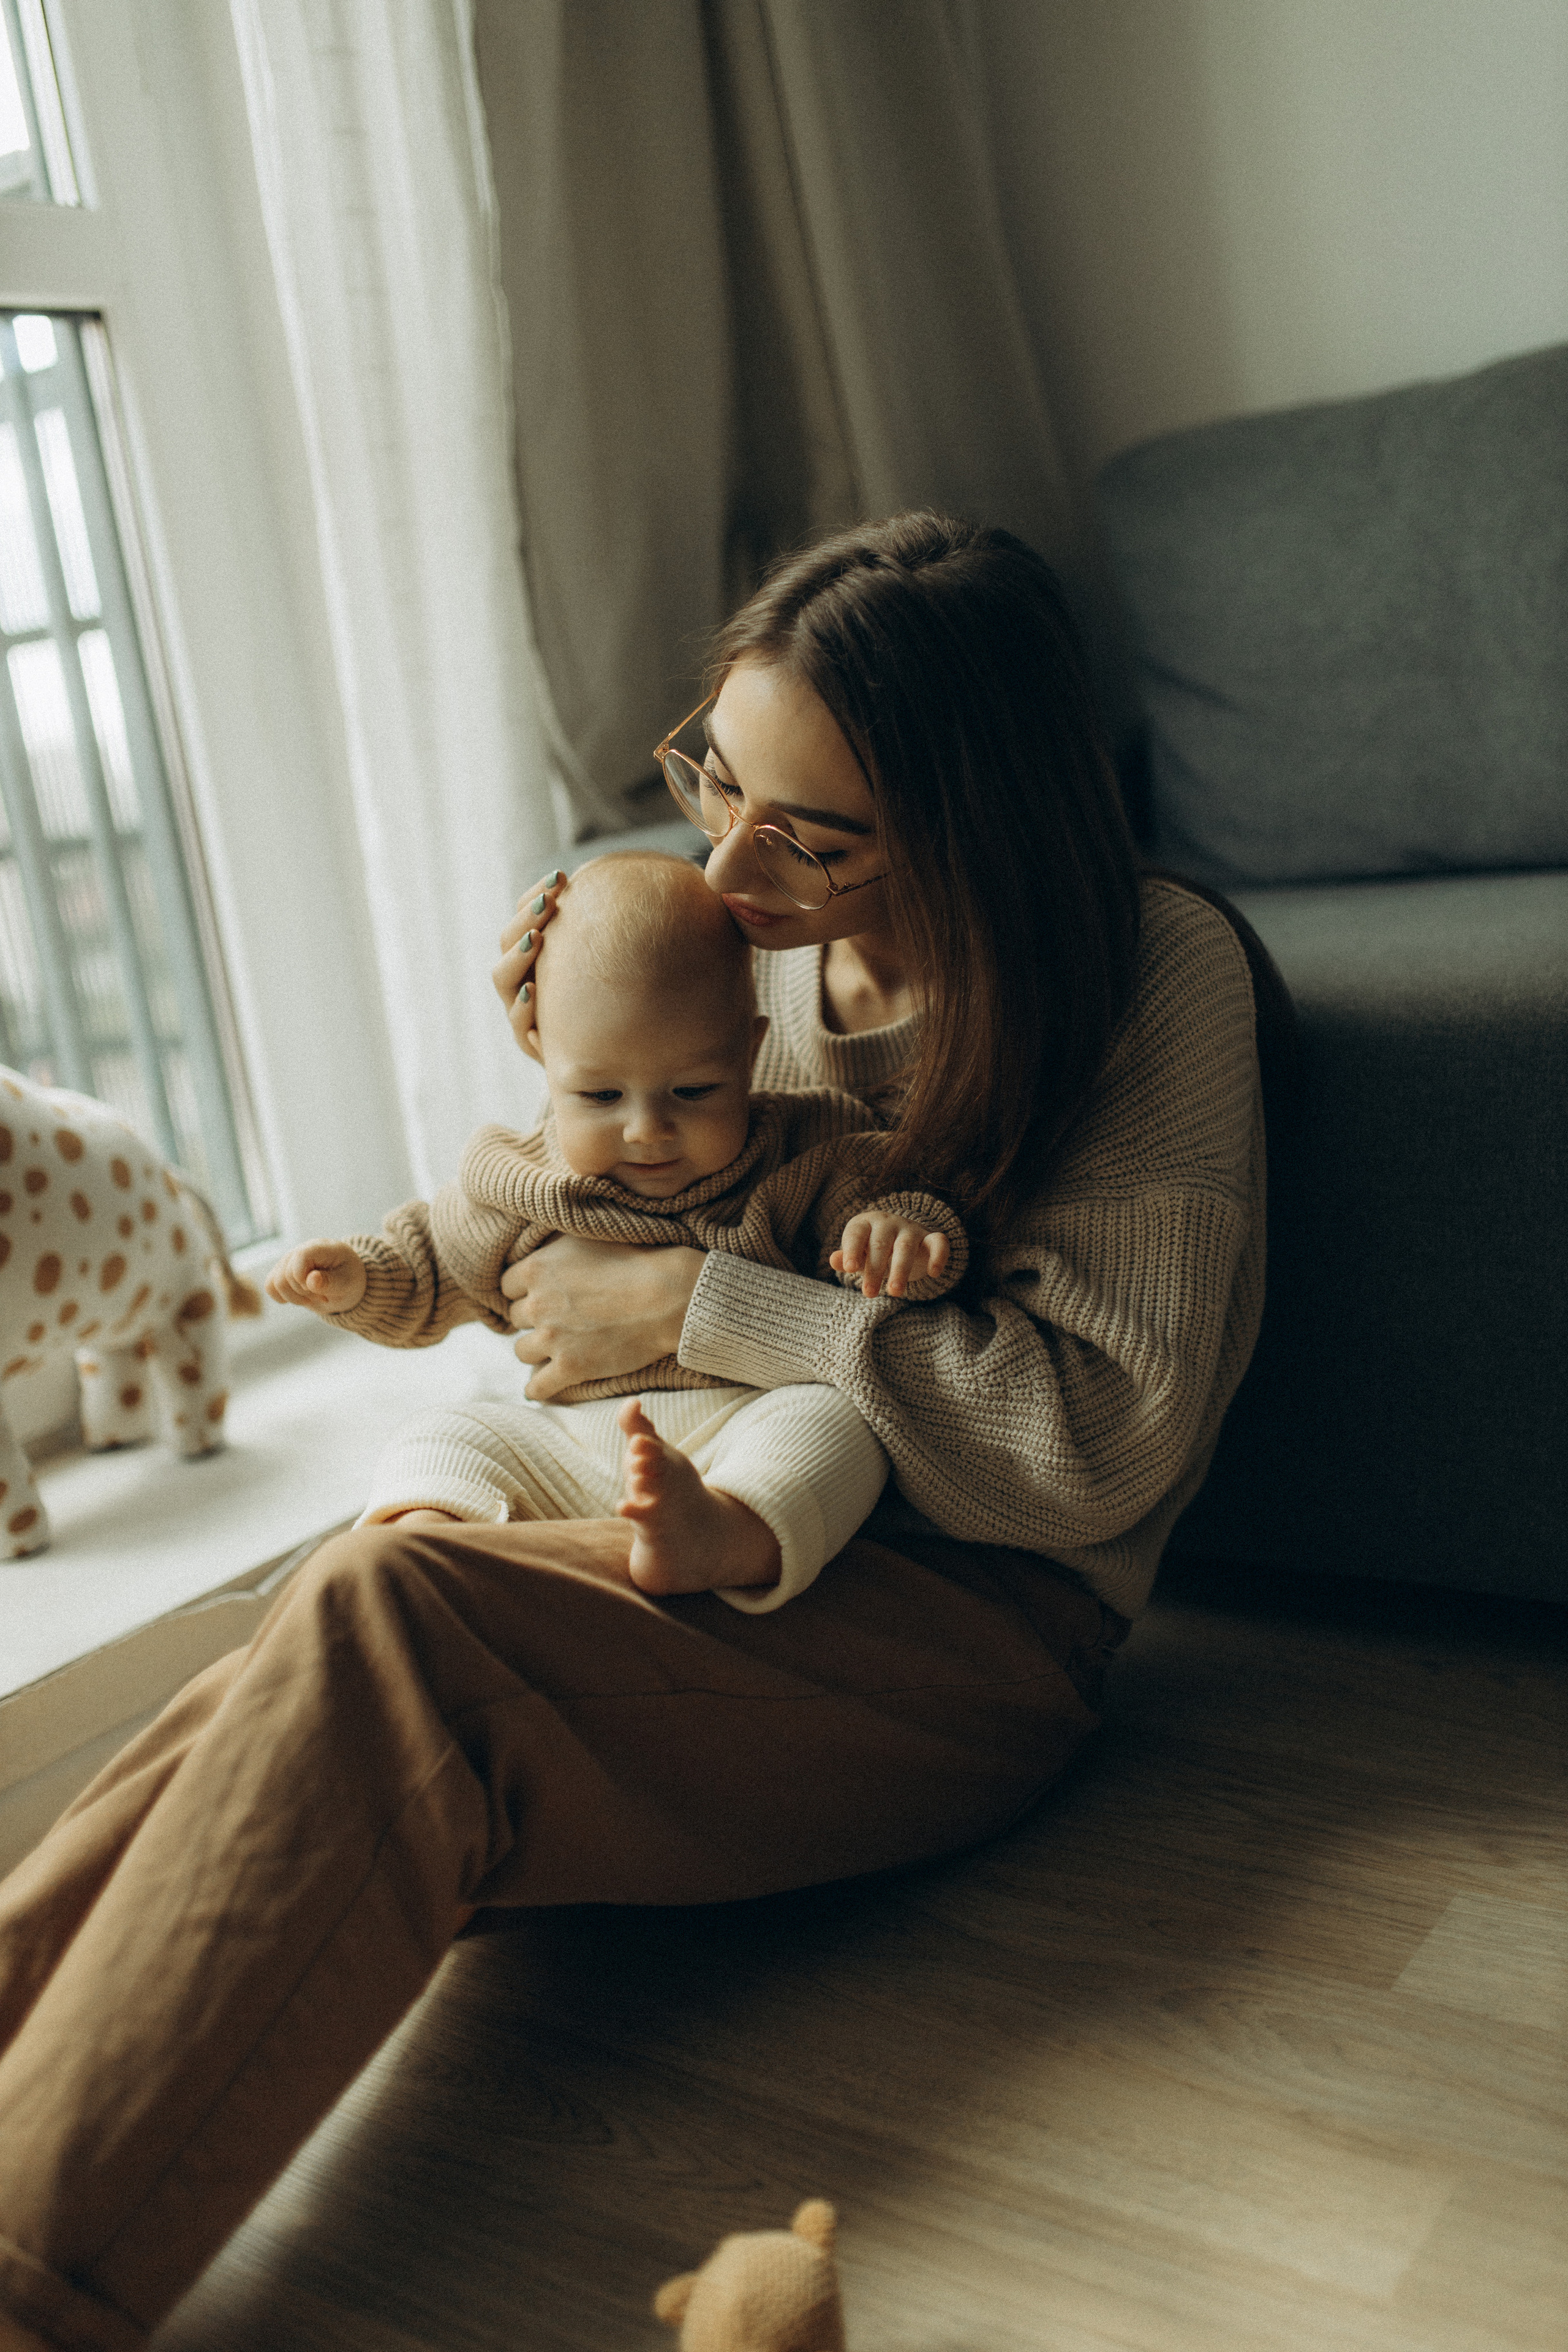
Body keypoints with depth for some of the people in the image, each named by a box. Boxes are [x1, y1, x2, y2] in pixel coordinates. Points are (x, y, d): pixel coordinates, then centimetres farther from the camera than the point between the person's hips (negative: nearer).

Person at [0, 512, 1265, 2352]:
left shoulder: (1158, 973, -10)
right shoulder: (757, 940, 6)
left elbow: (1104, 1433, -18)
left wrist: (698, 1304, -19)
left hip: (968, 1620, -6)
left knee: (381, 1627, -31)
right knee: (298, 1694, -26)